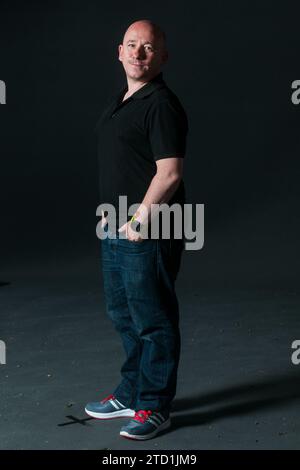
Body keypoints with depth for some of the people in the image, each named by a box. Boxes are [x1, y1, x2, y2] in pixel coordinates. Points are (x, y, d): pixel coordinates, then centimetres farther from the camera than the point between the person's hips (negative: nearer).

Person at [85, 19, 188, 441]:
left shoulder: (161, 104, -15)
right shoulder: (119, 101, 15)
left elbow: (170, 173, -21)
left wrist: (139, 221, -17)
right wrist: (110, 213, 16)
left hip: (148, 231, -10)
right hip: (116, 228, 10)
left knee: (153, 320, 0)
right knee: (123, 314, 18)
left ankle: (154, 408, 12)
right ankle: (131, 394, 33)